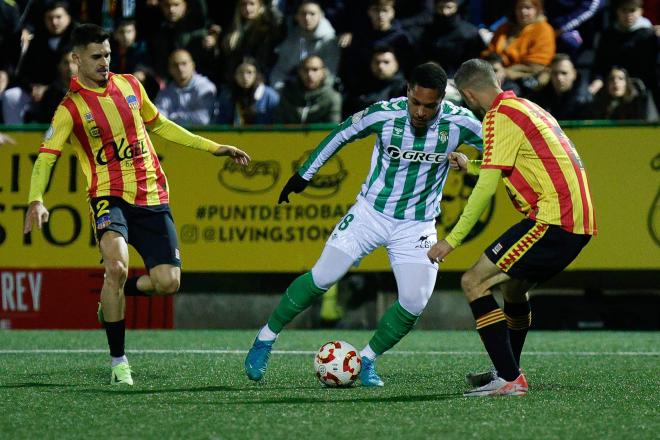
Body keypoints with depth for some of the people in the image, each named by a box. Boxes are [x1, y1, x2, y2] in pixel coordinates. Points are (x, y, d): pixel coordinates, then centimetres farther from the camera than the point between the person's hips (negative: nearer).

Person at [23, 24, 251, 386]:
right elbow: (45, 157, -10)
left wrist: (212, 148, 25)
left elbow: (159, 125, 24)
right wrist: (36, 201, -28)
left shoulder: (129, 85, 9)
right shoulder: (71, 108, -5)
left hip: (152, 197, 5)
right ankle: (118, 361, -16)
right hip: (110, 196, -5)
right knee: (117, 266, -31)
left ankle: (118, 292, 28)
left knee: (168, 282, -8)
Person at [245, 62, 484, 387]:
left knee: (414, 303, -12)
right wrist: (305, 173, 7)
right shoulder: (384, 114, -18)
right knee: (321, 278, -7)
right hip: (371, 211, -1)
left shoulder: (458, 123, -18)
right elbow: (341, 134, 0)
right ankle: (266, 339, 11)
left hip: (417, 224, 1)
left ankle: (367, 360, 11)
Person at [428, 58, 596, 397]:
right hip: (580, 220, 10)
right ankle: (508, 372, 40)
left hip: (553, 221, -10)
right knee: (513, 286, 29)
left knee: (474, 283, -9)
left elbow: (487, 187, -12)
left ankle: (509, 379, -15)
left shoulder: (500, 115, -7)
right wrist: (469, 166, 42)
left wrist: (452, 240, -9)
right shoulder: (526, 108, 21)